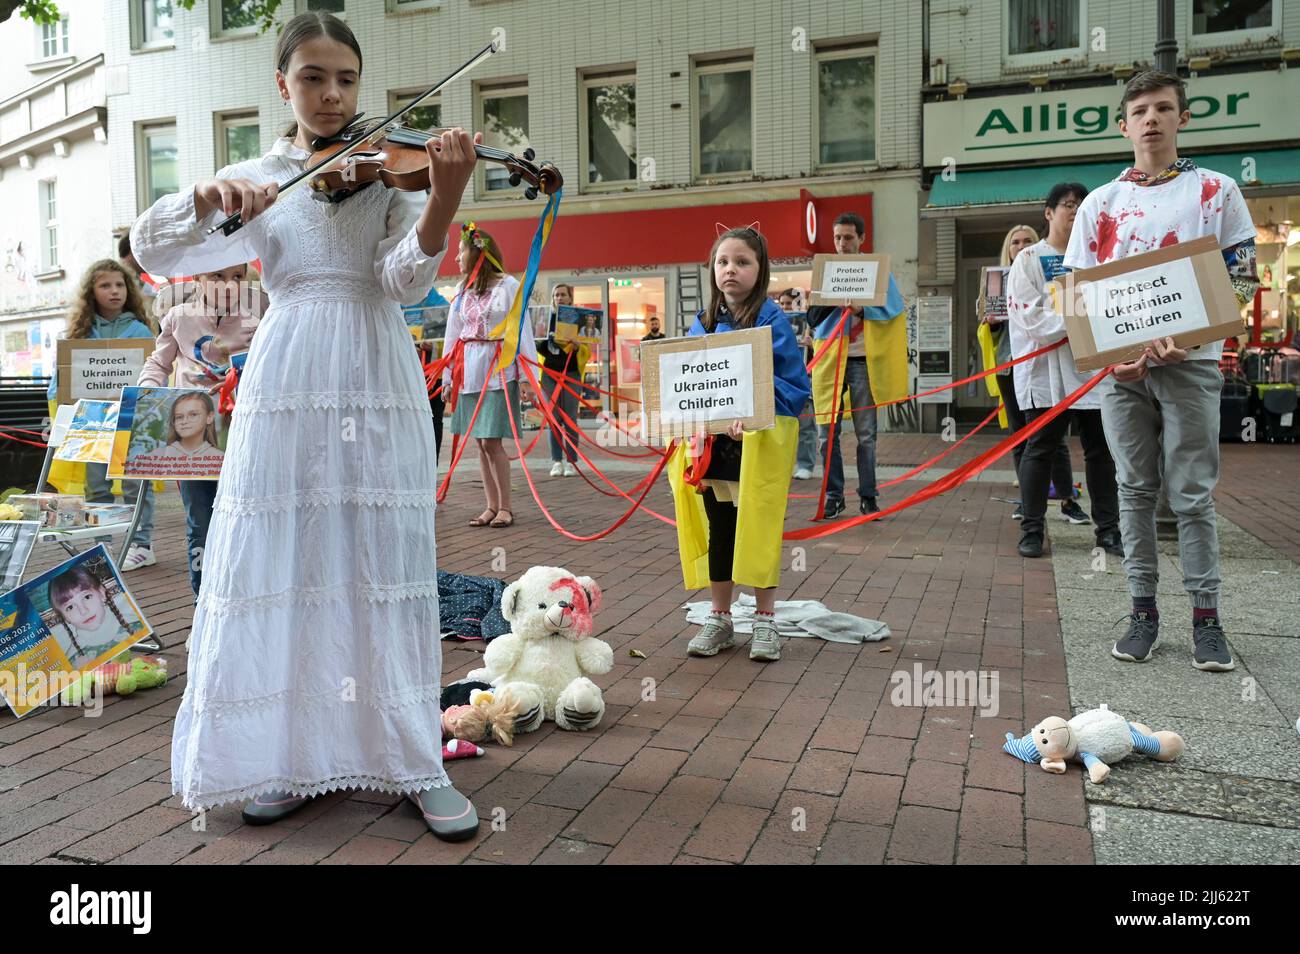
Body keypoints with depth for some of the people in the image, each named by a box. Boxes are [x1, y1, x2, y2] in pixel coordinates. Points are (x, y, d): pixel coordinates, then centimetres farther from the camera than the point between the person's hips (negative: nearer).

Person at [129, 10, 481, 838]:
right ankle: (294, 754, 17)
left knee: (385, 569, 0)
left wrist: (445, 195, -26)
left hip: (379, 386, -1)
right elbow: (151, 249, 6)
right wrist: (209, 199, -14)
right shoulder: (254, 180, 13)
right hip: (286, 385, 2)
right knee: (279, 567, 1)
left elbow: (405, 280, -8)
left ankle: (416, 761, 10)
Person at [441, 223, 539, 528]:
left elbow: (522, 330, -5)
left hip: (498, 368, -6)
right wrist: (447, 376, 11)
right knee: (480, 443, 6)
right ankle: (492, 507, 13)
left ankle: (505, 507, 2)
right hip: (468, 371, 6)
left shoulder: (508, 285, -2)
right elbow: (452, 334, 14)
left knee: (492, 441, -9)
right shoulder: (462, 290, 14)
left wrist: (526, 375, -10)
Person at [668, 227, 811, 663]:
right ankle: (719, 619, 26)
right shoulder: (703, 324, 7)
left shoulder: (772, 320, -8)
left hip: (761, 441, -4)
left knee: (759, 528, 4)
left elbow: (793, 384, -11)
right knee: (717, 529, 12)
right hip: (711, 442, 5)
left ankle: (765, 621, 20)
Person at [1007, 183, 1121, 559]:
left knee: (1101, 450, 7)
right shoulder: (1029, 259, 0)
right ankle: (1032, 529, 11)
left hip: (1093, 368, 5)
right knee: (1041, 449, 2)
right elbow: (1032, 320, -10)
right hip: (1048, 370, -4)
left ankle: (1108, 528, 17)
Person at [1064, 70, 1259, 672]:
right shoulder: (1100, 203, 9)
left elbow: (1242, 280, 2)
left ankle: (1205, 615, 11)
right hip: (1120, 366, 2)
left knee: (1192, 495, 0)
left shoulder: (1216, 192, 5)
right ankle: (1143, 610, 15)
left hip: (1191, 364, -2)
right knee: (1135, 492, 6)